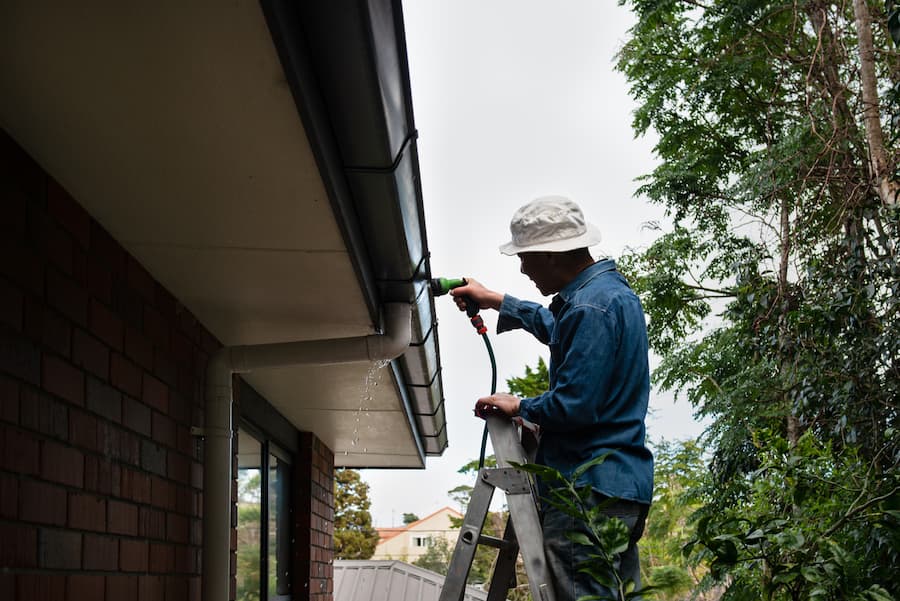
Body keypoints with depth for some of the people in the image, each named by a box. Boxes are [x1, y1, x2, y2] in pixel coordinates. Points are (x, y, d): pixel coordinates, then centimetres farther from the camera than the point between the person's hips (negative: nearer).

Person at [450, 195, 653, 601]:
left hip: (589, 489, -11)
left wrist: (518, 407, -4)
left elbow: (571, 406, -23)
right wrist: (495, 301, 39)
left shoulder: (591, 307, -18)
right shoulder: (610, 287, 15)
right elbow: (556, 327, 36)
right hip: (621, 482, 11)